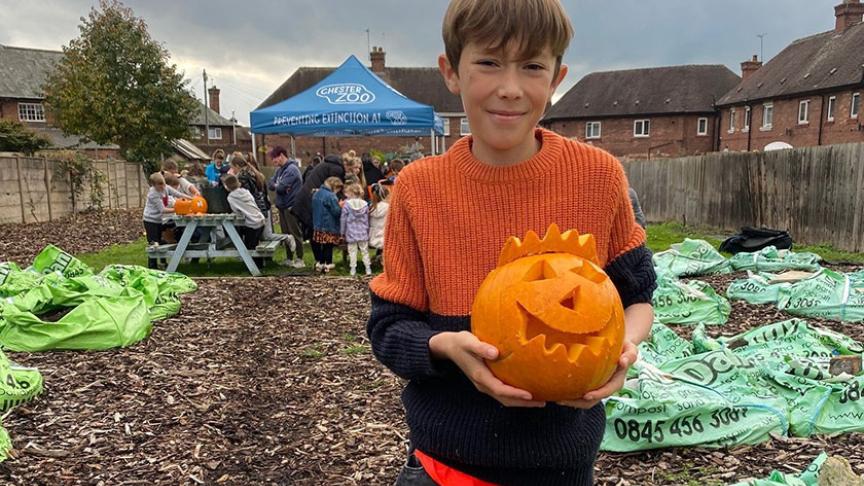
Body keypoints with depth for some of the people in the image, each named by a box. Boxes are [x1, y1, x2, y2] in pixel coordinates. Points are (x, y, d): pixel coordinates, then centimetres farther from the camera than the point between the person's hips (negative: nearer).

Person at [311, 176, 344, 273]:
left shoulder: (316, 193, 10)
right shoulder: (331, 196, -17)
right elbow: (336, 212, -18)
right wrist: (341, 206, 1)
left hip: (318, 226, 7)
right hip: (329, 227, -7)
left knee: (318, 245, 13)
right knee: (328, 246, 2)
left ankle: (319, 263, 19)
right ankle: (327, 265, 7)